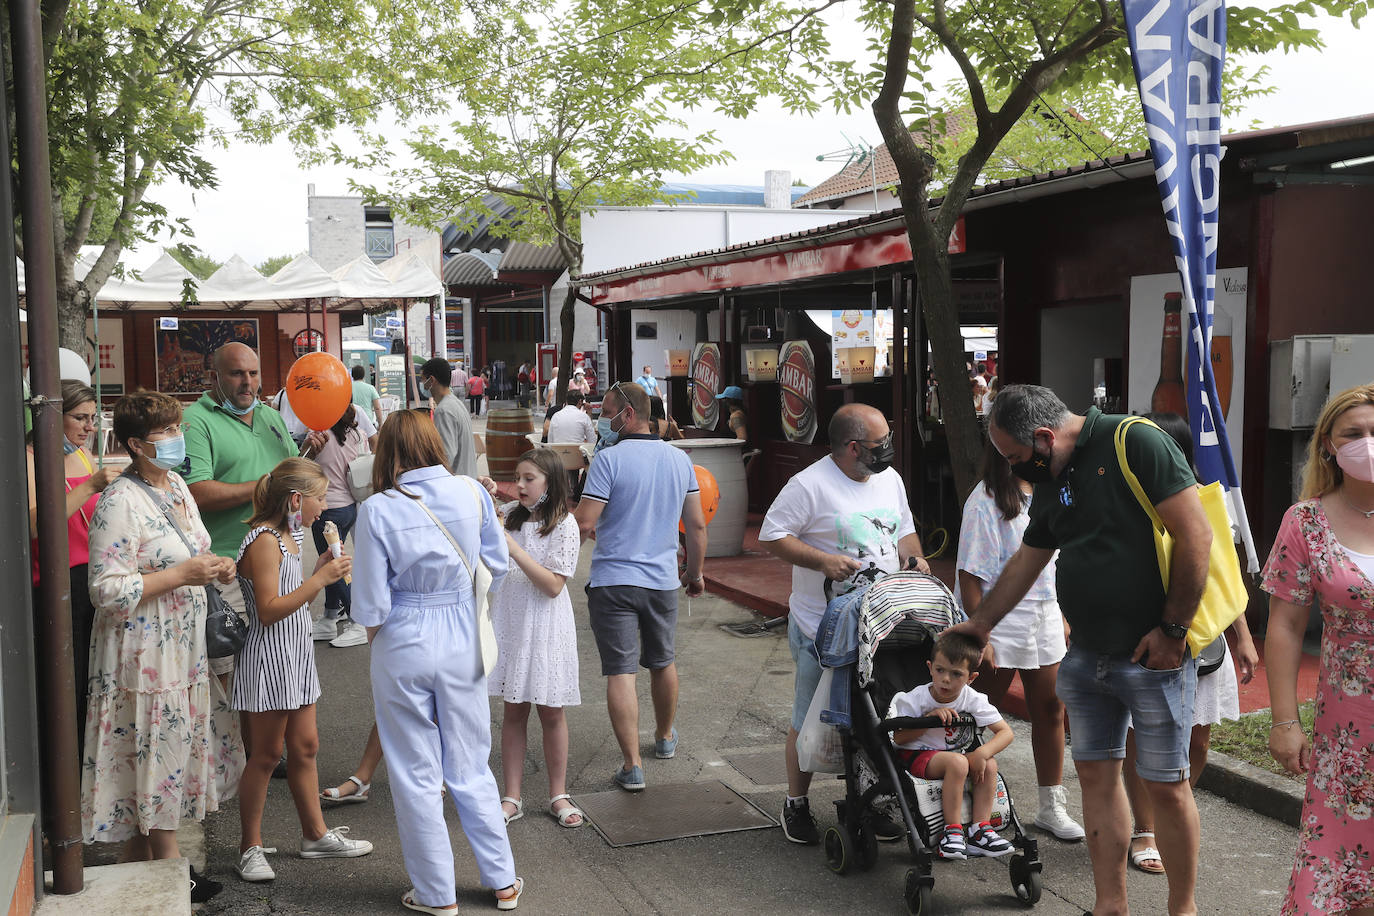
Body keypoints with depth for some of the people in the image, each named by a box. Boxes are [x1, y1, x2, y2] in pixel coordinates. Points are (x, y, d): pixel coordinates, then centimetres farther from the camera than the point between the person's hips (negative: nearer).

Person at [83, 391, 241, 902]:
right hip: (142, 653, -9)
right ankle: (168, 861, 16)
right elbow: (107, 590, -23)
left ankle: (138, 862, 26)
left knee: (169, 745, 14)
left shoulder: (177, 486, 9)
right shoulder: (120, 502, -19)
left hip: (181, 645, 9)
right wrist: (182, 575, -22)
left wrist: (213, 569, 3)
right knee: (154, 748, 1)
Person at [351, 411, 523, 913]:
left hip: (404, 646, -3)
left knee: (416, 776, 11)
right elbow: (498, 566, 5)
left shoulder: (377, 510, -14)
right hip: (463, 645, 3)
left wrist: (374, 631, 8)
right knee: (470, 767, 16)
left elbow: (371, 607, -12)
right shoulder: (471, 492, -6)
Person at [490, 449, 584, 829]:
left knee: (550, 711, 7)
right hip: (509, 622, 4)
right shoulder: (510, 516, 4)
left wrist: (513, 549, -22)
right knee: (513, 710, 8)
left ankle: (558, 795, 21)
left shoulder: (564, 525, -10)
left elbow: (553, 585, -16)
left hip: (545, 626, -4)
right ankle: (512, 798, 16)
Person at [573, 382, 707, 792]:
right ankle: (665, 737, 42)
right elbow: (697, 524, 8)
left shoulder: (609, 459, -13)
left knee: (620, 671, -1)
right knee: (662, 662, 22)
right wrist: (695, 573, 20)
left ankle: (632, 766, -2)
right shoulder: (679, 459, 4)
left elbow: (583, 523, -16)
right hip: (663, 579, 5)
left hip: (613, 579, -5)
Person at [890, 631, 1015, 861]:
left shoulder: (973, 700, -9)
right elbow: (899, 738, -15)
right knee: (957, 762, -33)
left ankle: (980, 829, -18)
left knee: (989, 764, -22)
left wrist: (982, 753, -29)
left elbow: (1006, 732, -11)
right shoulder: (916, 699, -15)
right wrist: (929, 719, -28)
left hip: (952, 754, 5)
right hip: (915, 756, -4)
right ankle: (952, 831, -26)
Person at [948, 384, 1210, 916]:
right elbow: (1024, 564, 24)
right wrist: (978, 625, 30)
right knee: (1096, 775, 10)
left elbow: (1195, 535, -17)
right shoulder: (1050, 482, 11)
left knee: (1166, 786, 3)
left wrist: (1173, 629, -16)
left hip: (1154, 654, -7)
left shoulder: (1135, 443, -13)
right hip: (1086, 655, 7)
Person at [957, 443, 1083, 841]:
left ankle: (1052, 807, 26)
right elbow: (970, 576, -17)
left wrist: (1062, 617, 16)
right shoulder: (986, 501, -16)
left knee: (1051, 710, 13)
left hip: (1045, 618, 7)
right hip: (1000, 620, -7)